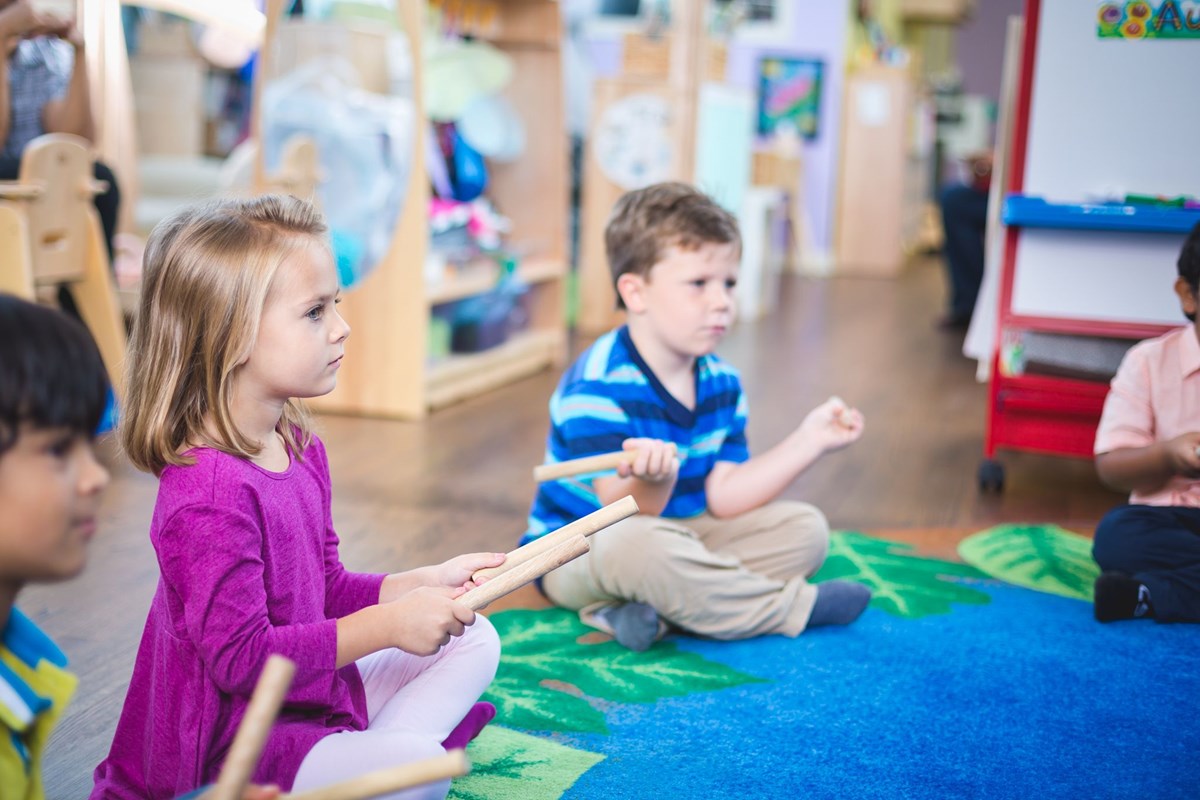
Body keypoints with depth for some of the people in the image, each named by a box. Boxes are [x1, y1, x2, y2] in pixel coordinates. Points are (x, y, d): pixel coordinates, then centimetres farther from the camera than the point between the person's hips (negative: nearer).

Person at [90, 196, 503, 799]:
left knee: (475, 640, 12)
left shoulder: (300, 450, 5)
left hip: (311, 690, 10)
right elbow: (239, 658, -27)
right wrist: (387, 625, -26)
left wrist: (424, 584, -2)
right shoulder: (209, 492, -27)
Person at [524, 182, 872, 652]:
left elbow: (721, 498, -2)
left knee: (805, 529, 0)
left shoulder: (719, 382, 2)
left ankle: (642, 607, -21)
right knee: (641, 543, -41)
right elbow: (626, 517, -26)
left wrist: (809, 440, -6)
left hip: (677, 542, 8)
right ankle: (792, 606, -18)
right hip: (577, 555, -8)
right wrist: (654, 479, -50)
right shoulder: (600, 385, -23)